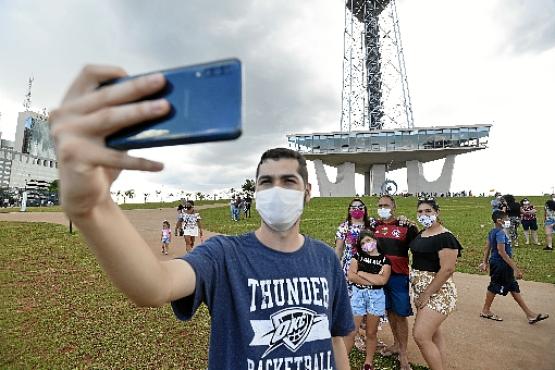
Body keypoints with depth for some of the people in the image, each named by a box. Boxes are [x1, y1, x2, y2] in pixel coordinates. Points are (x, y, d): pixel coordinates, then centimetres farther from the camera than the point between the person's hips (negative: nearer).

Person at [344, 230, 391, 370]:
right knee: (351, 332, 1)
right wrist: (373, 279, -12)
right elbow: (351, 276, -7)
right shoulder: (358, 256, 4)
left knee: (371, 333, 13)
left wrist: (361, 273, -9)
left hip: (376, 296, 0)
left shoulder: (384, 259, 0)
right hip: (358, 294, 0)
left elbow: (383, 280, -15)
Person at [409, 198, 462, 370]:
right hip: (421, 291, 8)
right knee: (434, 335, 17)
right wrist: (420, 294, 11)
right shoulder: (420, 234, 9)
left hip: (437, 292, -8)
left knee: (420, 336, -11)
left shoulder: (445, 237, -16)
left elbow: (447, 269, -22)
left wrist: (426, 295, -19)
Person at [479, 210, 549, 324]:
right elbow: (502, 252, -27)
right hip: (501, 265, -10)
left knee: (514, 288, 16)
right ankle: (486, 311, 21)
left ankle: (530, 314, 26)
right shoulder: (500, 233, -22)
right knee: (494, 287, 5)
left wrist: (485, 262, 19)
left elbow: (487, 247, 12)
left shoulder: (492, 232, 7)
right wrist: (515, 268, -24)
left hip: (495, 263, 10)